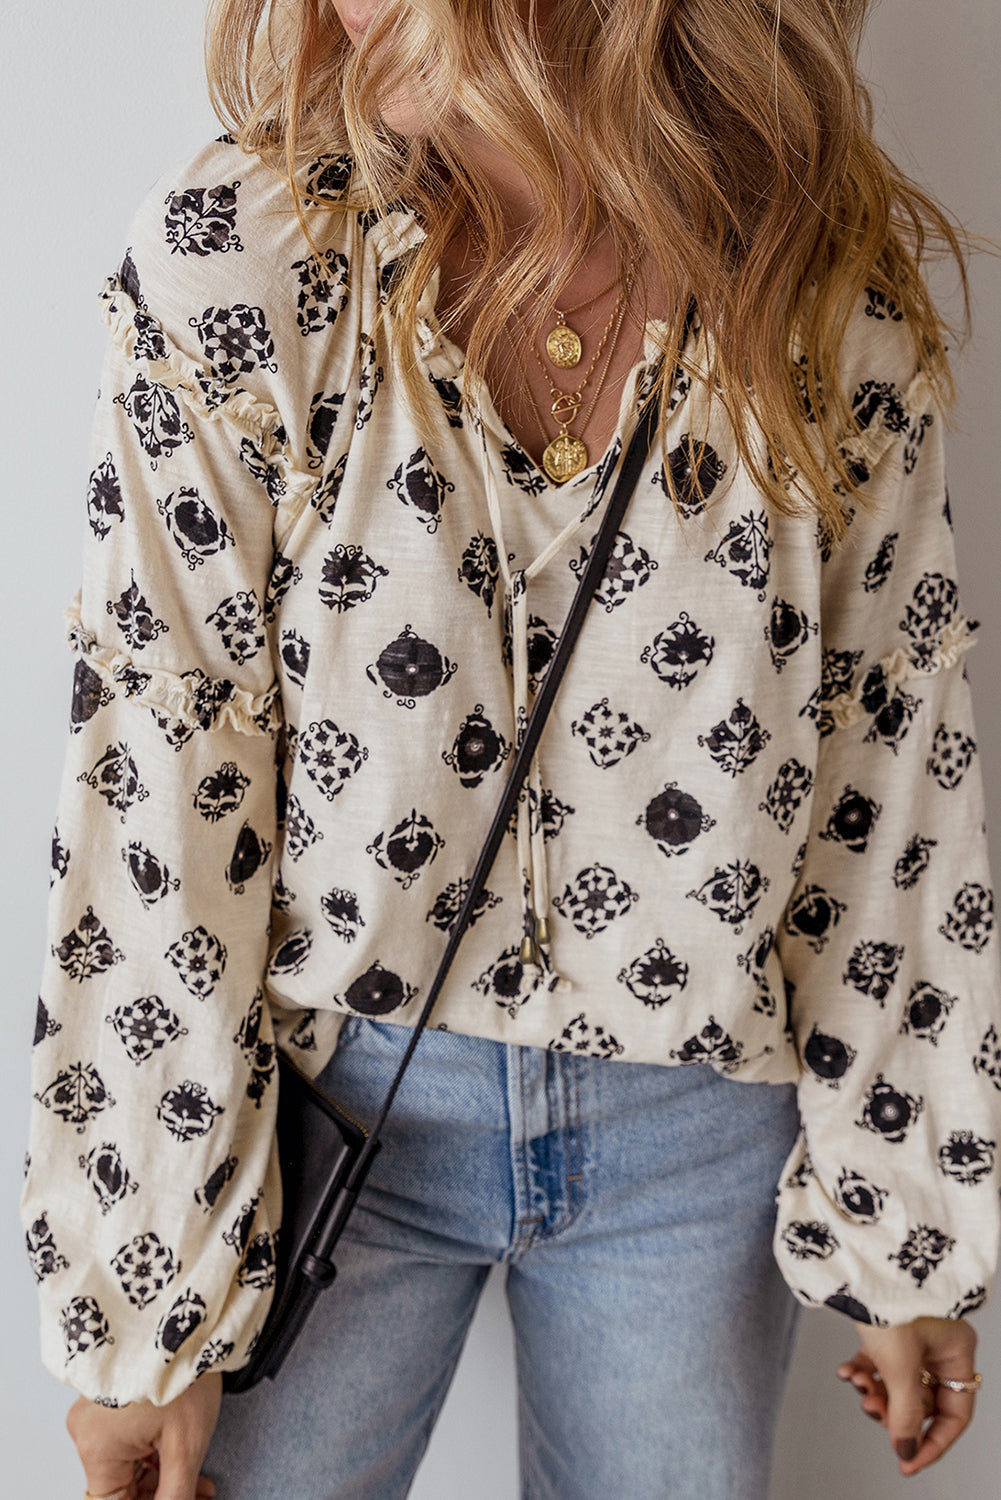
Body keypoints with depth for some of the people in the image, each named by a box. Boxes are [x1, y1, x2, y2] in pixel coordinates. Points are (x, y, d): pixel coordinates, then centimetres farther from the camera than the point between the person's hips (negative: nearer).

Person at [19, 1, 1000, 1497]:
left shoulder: (841, 313, -10)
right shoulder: (237, 251, -14)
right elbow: (156, 792, -13)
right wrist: (141, 1305, -10)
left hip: (698, 1128, 2)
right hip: (336, 1091, -1)